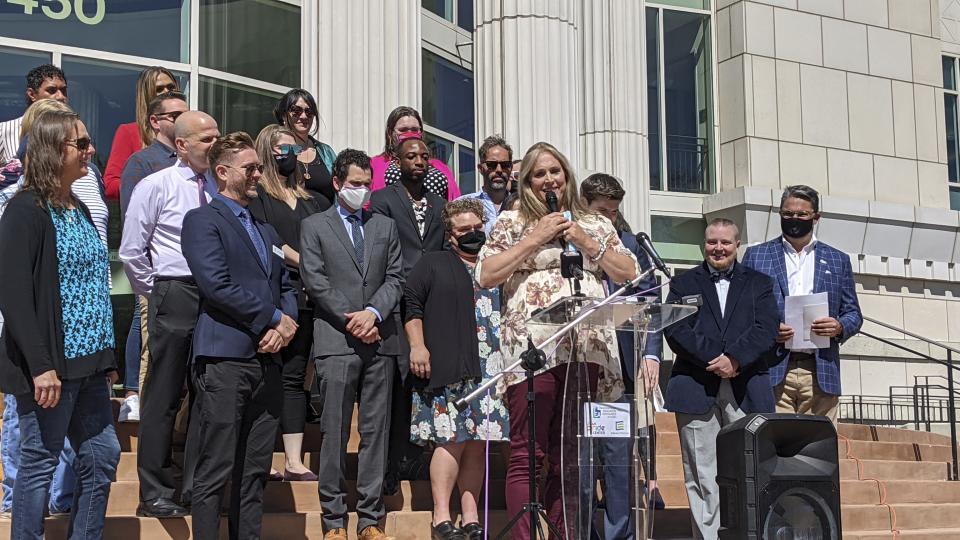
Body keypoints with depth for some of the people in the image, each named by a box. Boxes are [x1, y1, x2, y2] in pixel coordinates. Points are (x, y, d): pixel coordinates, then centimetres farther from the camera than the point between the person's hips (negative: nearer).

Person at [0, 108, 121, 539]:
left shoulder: (79, 210, 15)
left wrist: (106, 355, 14)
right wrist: (40, 366, -22)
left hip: (87, 361, 8)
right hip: (50, 366, -8)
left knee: (103, 455, 10)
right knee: (41, 461, 1)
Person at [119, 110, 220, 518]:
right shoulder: (156, 186, -3)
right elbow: (131, 251, -2)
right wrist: (156, 293, 1)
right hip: (176, 294, -4)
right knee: (163, 398, 0)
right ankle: (155, 494, 7)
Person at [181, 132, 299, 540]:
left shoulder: (266, 231, 24)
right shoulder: (203, 220, -1)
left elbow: (286, 287, 19)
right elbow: (216, 284, -13)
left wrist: (286, 323, -2)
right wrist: (272, 318, -9)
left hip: (266, 360, 7)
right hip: (225, 358, -7)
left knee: (255, 472, 8)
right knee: (215, 471, -6)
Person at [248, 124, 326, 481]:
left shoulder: (309, 200, 21)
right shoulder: (256, 194, 2)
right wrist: (306, 262, -8)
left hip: (305, 297, 6)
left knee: (293, 377, 5)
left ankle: (294, 461, 5)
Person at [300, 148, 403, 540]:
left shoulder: (385, 227, 17)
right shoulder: (314, 226, 7)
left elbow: (395, 279, 9)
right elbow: (315, 281, -2)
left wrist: (373, 313, -8)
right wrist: (351, 320, -9)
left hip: (380, 339, 3)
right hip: (336, 341, -3)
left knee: (375, 431, 3)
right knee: (335, 432, -3)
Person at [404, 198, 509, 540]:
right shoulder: (433, 264, 8)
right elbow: (411, 304, 2)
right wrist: (417, 346, -8)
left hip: (490, 371, 5)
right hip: (448, 370, -5)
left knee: (477, 443, 4)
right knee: (452, 439, -11)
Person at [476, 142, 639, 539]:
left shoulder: (595, 224, 20)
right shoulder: (512, 221, 11)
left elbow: (628, 273, 12)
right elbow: (486, 276, 0)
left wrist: (586, 242, 2)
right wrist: (534, 239, -3)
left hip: (587, 351, 3)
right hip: (531, 346, -3)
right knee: (528, 454, -8)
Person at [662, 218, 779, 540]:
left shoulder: (759, 284, 16)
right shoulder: (683, 284, 15)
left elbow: (765, 330, 2)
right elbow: (675, 329, 0)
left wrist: (735, 358, -13)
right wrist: (713, 360, -12)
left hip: (746, 391, 0)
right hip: (697, 389, 0)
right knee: (702, 477, -3)